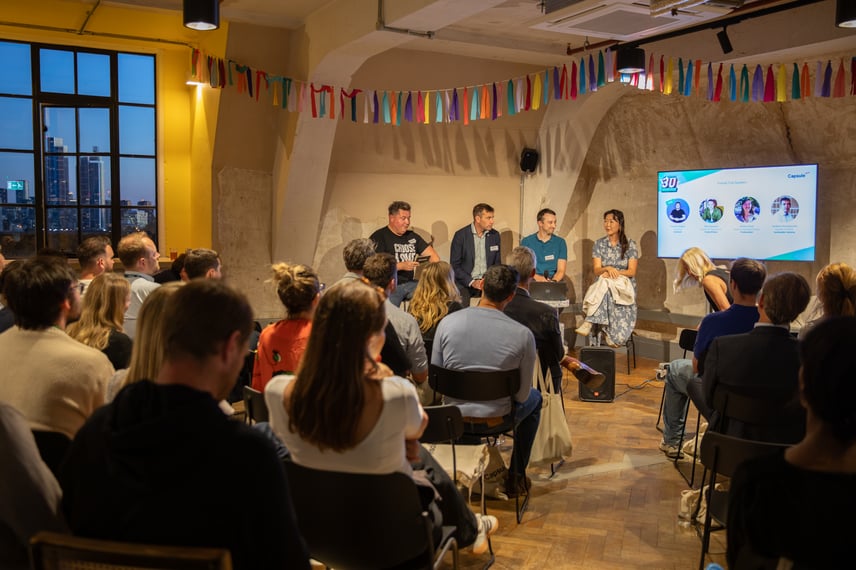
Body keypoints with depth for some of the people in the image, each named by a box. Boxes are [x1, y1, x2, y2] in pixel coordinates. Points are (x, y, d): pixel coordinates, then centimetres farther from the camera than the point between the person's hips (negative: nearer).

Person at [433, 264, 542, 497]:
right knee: (534, 398, 31)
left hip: (453, 417, 3)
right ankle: (516, 477, 36)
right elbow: (522, 395, -8)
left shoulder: (447, 322, -12)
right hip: (498, 419, -3)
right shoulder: (523, 334, -18)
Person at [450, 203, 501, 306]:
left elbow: (497, 262, 14)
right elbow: (454, 265, -5)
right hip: (465, 281, -3)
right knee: (462, 295, -32)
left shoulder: (495, 235, 8)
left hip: (488, 281, 3)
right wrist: (471, 282, -15)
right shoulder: (460, 235, -4)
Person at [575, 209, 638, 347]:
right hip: (603, 286, 2)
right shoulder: (599, 244, 9)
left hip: (625, 287, -2)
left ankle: (588, 323, -39)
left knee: (604, 284, -37)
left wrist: (615, 273, -21)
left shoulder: (630, 245, 4)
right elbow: (597, 270, -1)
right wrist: (608, 268, -24)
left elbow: (632, 272, -4)